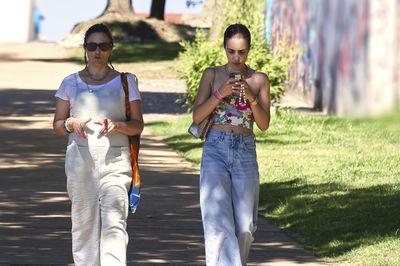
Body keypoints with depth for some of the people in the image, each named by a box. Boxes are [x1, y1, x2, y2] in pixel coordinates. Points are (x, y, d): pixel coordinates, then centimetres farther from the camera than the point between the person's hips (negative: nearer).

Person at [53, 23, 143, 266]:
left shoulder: (126, 82, 8)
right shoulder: (72, 83, 11)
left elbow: (138, 125, 7)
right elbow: (57, 124, 13)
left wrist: (116, 125, -13)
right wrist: (72, 124, -10)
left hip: (115, 157, -2)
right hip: (81, 156, 2)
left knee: (114, 221, -15)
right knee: (83, 221, 0)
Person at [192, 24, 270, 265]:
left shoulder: (259, 80, 6)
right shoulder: (212, 75, 5)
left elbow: (264, 124, 0)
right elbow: (197, 116, -1)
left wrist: (251, 97, -16)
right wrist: (221, 93, -14)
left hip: (245, 153, 2)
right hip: (215, 149, -1)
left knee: (244, 226, 2)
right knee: (218, 221, -15)